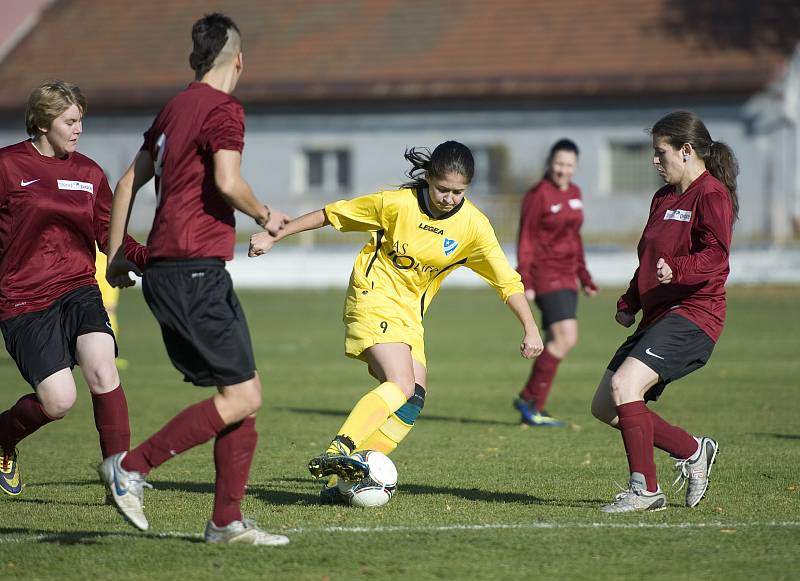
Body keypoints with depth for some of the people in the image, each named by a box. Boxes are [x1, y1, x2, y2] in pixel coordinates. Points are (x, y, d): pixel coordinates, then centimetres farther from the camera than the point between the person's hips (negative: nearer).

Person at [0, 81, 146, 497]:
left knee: (102, 369, -23)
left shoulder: (89, 173, 8)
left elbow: (111, 237, 11)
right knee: (59, 400, -12)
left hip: (78, 290, 4)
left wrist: (152, 258, -6)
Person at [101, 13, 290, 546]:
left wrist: (118, 255, 27)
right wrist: (264, 216, -4)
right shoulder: (224, 108, -9)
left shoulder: (176, 108, 17)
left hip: (167, 270, 9)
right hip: (194, 273, -9)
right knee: (241, 397, -9)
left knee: (246, 394, 8)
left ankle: (227, 521, 8)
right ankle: (132, 467, -6)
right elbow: (227, 182, -22)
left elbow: (129, 181, 22)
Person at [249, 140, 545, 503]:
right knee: (401, 385, -27)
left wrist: (530, 330, -8)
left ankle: (340, 480, -11)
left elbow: (507, 281, -1)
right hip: (373, 298, -6)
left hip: (409, 315, 6)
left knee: (413, 399, -10)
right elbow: (330, 214, -4)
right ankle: (336, 453, -35)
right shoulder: (397, 204, -14)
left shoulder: (473, 226, -7)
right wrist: (273, 236, -2)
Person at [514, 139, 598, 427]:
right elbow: (526, 240, -11)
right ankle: (529, 399, -6)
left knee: (555, 344, 8)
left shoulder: (574, 193, 12)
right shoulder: (538, 195, -10)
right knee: (566, 338, -17)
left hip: (566, 275, 8)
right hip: (545, 274, -8)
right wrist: (525, 282, -17)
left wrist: (585, 278, 21)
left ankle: (533, 409, 15)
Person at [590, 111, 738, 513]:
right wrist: (629, 303, 15)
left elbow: (716, 256, -23)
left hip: (693, 315, -10)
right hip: (658, 316, 10)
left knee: (624, 385, -25)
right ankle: (692, 451, 19)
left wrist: (677, 269, -40)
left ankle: (644, 489, -18)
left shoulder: (711, 195, -10)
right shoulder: (664, 198, 19)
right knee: (604, 406, 7)